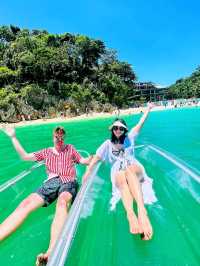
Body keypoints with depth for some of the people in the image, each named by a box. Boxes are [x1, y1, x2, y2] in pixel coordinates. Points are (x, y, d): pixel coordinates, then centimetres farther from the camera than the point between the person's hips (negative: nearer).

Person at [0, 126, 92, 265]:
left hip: (68, 182, -3)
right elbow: (25, 156, 24)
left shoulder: (70, 148, 25)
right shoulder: (47, 152, 27)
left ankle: (50, 254, -57)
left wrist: (92, 159, 5)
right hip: (51, 182, 3)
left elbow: (83, 161, 26)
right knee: (25, 204, -26)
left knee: (62, 202, -40)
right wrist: (13, 137, 23)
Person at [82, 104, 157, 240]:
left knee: (129, 171, -38)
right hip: (118, 172, 0)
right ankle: (131, 215, -59)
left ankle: (142, 211, -57)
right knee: (121, 177, -39)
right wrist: (88, 170, -7)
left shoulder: (129, 138, 21)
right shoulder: (108, 144, 17)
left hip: (135, 169, 0)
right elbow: (97, 157, 7)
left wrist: (148, 109, 25)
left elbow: (140, 123, 22)